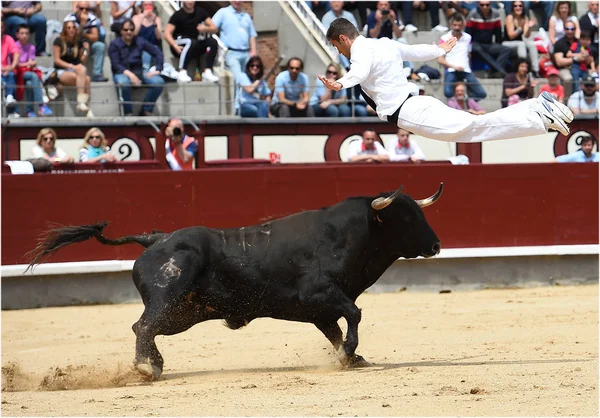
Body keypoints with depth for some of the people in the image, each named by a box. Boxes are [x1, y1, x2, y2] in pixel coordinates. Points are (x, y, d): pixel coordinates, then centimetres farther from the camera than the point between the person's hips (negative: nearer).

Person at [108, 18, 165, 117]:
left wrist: (158, 70, -9)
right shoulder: (115, 44, -1)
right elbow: (116, 64, -11)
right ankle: (128, 113, -26)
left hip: (139, 71, 3)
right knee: (124, 82, -41)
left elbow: (157, 53, 5)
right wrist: (129, 74, -27)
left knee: (159, 82, -24)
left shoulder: (140, 41, 7)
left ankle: (146, 111, -11)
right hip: (122, 73, -3)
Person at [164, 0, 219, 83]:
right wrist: (175, 46, -31)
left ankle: (208, 71, -28)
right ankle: (182, 73, -43)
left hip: (196, 49, 4)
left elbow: (214, 29, 6)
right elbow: (167, 34, -13)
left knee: (213, 42, -22)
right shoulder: (177, 15, -5)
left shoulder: (200, 12, 9)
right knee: (191, 42, -37)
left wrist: (205, 29, -17)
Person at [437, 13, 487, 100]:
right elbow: (440, 60, -2)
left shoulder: (468, 38, 16)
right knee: (448, 93, -31)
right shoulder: (445, 39, 4)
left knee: (482, 94, -13)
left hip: (466, 71, 3)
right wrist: (454, 67, -13)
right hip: (451, 71, -3)